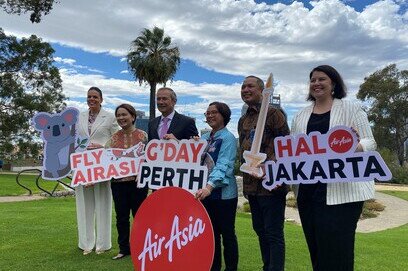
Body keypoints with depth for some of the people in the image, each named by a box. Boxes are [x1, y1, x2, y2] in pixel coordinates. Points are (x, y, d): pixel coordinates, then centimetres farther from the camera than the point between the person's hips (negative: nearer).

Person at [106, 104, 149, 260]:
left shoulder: (142, 135, -2)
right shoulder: (114, 138, 5)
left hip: (137, 182, -2)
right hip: (118, 182, 3)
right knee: (121, 217, 11)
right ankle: (124, 248, 25)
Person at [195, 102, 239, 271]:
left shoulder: (228, 138, -11)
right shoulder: (205, 138, 10)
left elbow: (223, 166, -24)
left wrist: (209, 186, -37)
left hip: (224, 194, -6)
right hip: (206, 193, 7)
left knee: (227, 233, 7)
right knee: (211, 232, 16)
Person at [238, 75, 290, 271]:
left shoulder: (273, 113, -6)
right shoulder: (242, 120, 15)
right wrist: (245, 178, 14)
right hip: (251, 185, 8)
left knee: (273, 233, -1)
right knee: (260, 231, 16)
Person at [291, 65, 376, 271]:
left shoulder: (350, 109, 5)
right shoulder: (301, 115, 16)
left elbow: (370, 142, 0)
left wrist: (355, 147, -21)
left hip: (342, 190, -4)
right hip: (308, 190, 4)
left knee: (336, 247, -5)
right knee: (316, 246, 8)